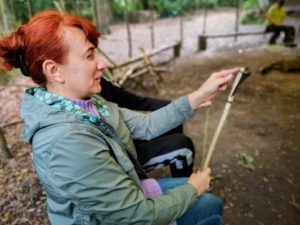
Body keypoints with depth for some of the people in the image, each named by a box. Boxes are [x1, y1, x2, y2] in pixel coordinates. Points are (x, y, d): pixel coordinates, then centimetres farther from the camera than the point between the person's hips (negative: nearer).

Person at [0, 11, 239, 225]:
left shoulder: (85, 103, -10)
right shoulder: (68, 141, -38)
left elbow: (146, 125, -7)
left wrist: (199, 96, -13)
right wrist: (192, 188, -14)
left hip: (126, 194, 7)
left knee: (209, 201, 23)